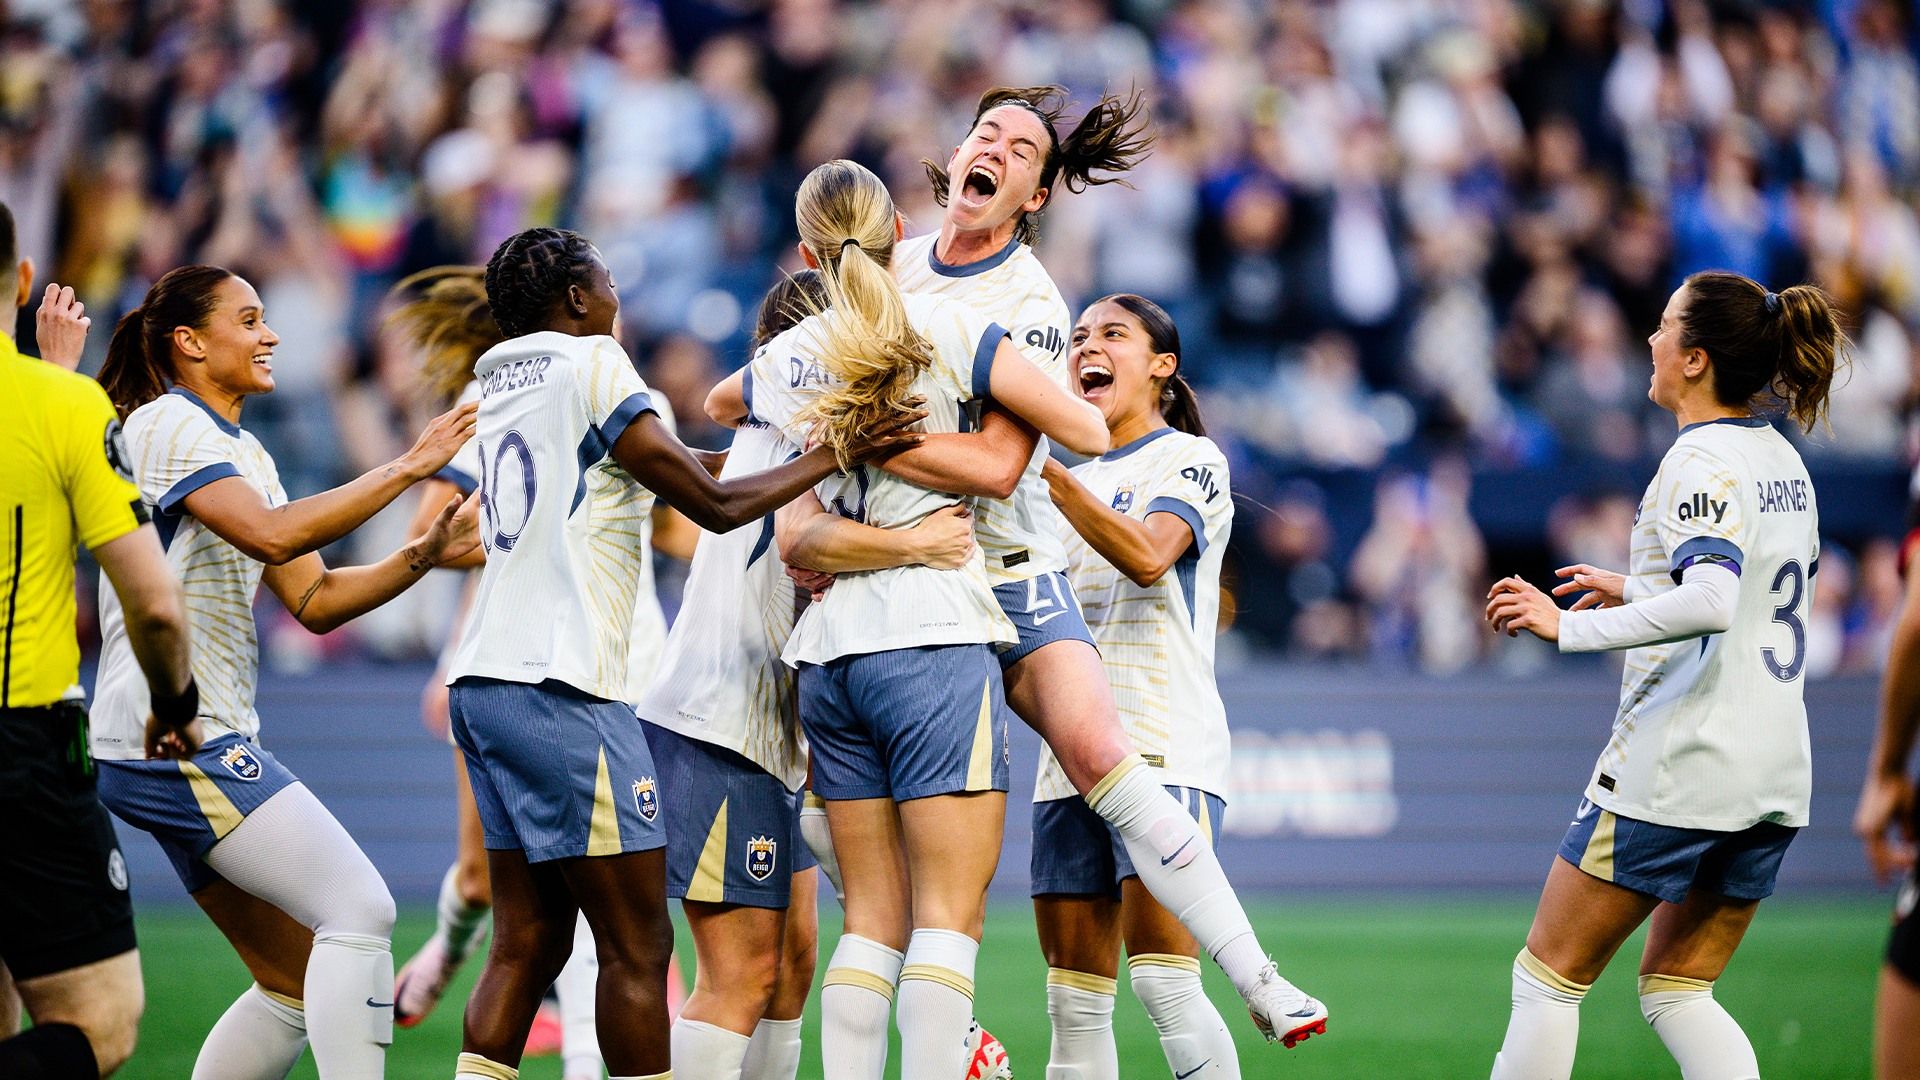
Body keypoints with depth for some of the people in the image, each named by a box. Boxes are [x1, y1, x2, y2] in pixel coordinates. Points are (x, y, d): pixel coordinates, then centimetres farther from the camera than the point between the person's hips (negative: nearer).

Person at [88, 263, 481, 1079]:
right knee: (359, 912, -18)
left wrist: (423, 555, 1)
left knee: (297, 980, 8)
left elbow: (314, 599, 16)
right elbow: (271, 534, -25)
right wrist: (404, 469, -22)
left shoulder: (244, 453, 20)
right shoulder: (166, 428, -9)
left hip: (210, 746, 10)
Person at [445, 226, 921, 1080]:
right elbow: (717, 506, -5)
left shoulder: (504, 387, 19)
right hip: (558, 689, -9)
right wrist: (835, 452, 5)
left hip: (485, 681, 9)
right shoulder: (590, 367, -5)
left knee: (527, 944, 9)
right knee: (637, 947, -4)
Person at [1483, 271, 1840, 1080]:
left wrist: (1568, 626, -27)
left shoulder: (1702, 461, -15)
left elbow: (1712, 603, -30)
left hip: (1679, 764, -9)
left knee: (1549, 974, 3)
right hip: (1773, 774, 9)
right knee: (1675, 990, 14)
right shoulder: (1782, 462, 13)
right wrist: (1636, 591, 24)